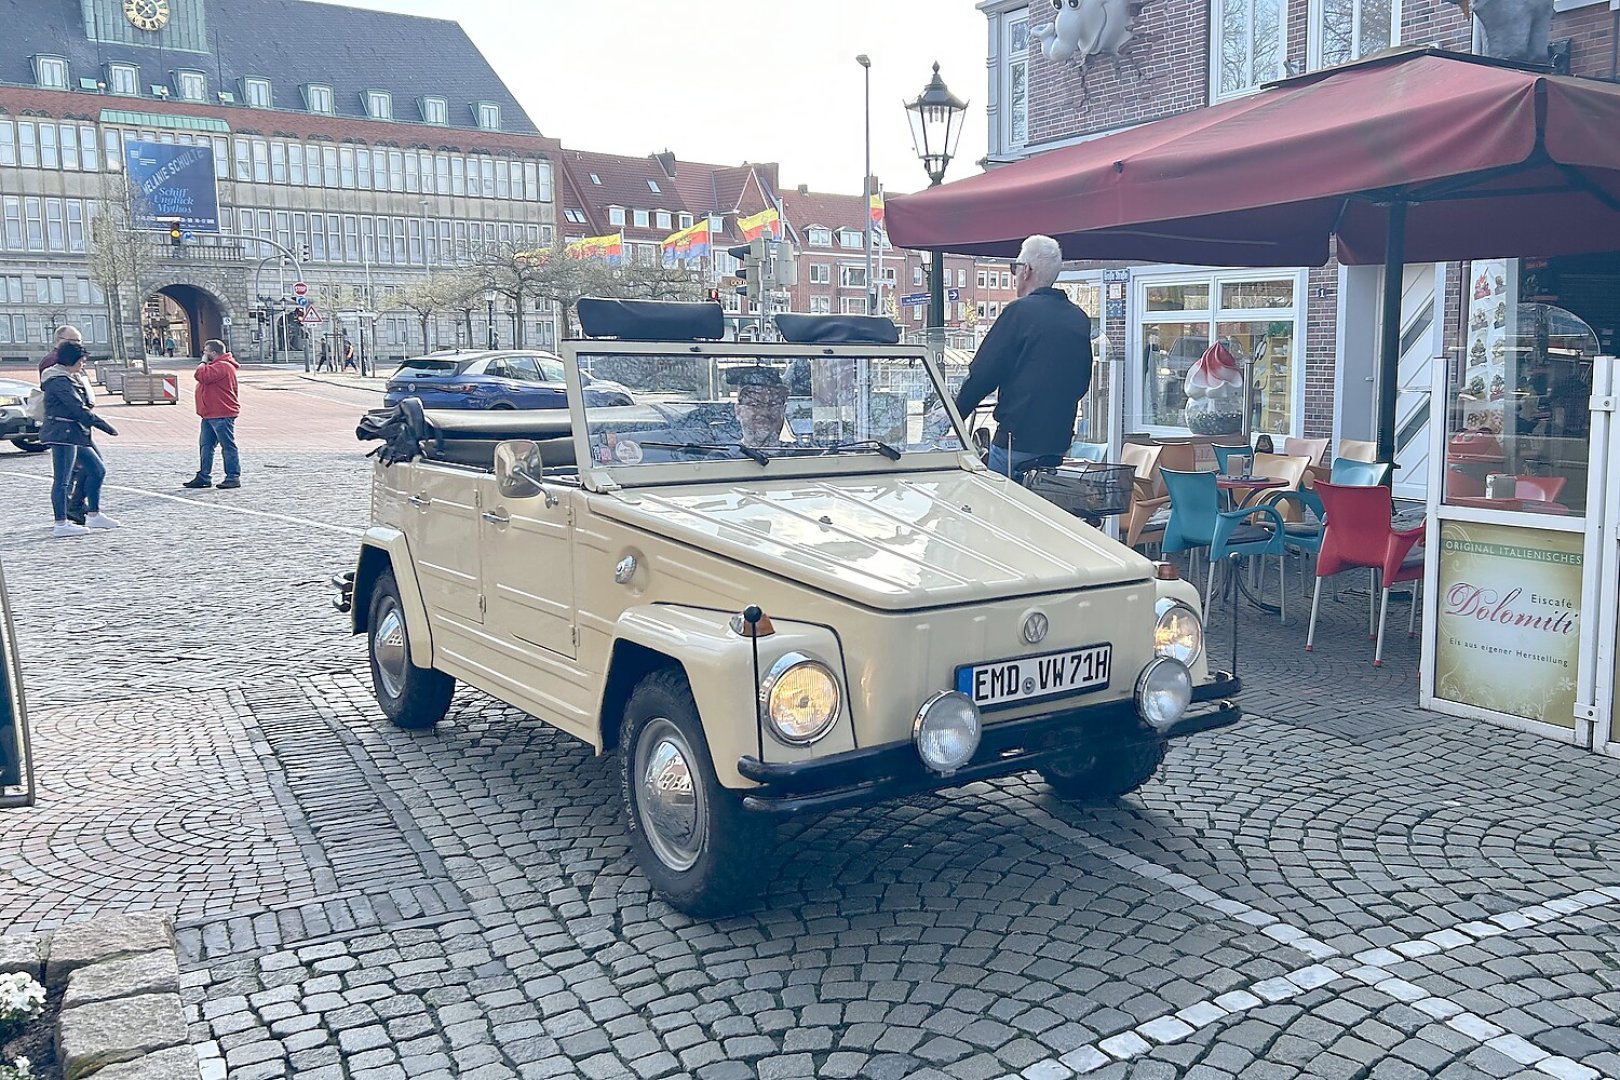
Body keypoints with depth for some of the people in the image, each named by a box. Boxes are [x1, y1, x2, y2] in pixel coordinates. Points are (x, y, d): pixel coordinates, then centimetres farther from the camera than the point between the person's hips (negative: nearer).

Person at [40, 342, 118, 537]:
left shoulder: (68, 378, 18)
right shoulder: (60, 381, -15)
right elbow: (79, 409, -20)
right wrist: (106, 426, -17)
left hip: (74, 435, 11)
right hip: (62, 434, -11)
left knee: (98, 470, 13)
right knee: (62, 480, -7)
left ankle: (93, 515, 20)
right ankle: (61, 523, -4)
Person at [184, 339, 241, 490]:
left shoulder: (222, 367, -16)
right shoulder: (216, 366, 21)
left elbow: (202, 376, -25)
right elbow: (204, 377, 28)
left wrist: (203, 362, -12)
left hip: (222, 416, -11)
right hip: (210, 415, 11)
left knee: (228, 446, -5)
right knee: (205, 446, 12)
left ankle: (233, 477, -1)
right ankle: (204, 476, 16)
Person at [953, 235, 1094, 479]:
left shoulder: (1020, 311, -10)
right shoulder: (1080, 319, 9)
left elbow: (984, 374, -10)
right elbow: (1083, 382, 17)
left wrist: (952, 414, 2)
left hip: (1017, 440, -6)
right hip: (1060, 441, 6)